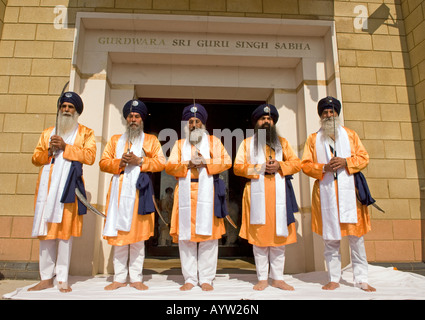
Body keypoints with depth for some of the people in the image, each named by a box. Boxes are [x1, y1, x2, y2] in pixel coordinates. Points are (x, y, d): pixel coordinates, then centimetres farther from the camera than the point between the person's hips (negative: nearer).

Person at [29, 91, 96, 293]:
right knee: (45, 232, 4)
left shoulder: (86, 133, 10)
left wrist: (65, 147, -11)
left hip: (69, 186, -4)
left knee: (65, 232, -4)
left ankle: (62, 279, 4)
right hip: (47, 186, 4)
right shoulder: (47, 133, 22)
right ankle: (46, 278, 13)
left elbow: (90, 156, -5)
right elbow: (35, 158, 17)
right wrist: (49, 151, -3)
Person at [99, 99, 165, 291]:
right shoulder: (115, 140, 21)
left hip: (140, 191, -2)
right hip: (119, 190, 2)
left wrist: (140, 161, -10)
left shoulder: (151, 140, 14)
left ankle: (136, 278, 8)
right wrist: (118, 163, -6)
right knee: (119, 234, 2)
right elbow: (103, 163, 13)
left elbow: (161, 163, 3)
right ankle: (119, 278, 12)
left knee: (138, 234, -1)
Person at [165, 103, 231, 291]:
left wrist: (205, 162, -10)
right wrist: (188, 164, -9)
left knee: (207, 235, -4)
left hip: (207, 192, -1)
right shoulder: (180, 144, 20)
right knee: (185, 236, 0)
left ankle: (206, 279, 5)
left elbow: (226, 162, 3)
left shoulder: (213, 141, 17)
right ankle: (190, 279, 9)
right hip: (185, 193, 2)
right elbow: (169, 167, 7)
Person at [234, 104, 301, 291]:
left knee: (279, 235, 2)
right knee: (259, 235, -1)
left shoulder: (282, 142, 19)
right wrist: (259, 168, -10)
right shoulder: (247, 143, 13)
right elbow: (238, 167, 3)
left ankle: (277, 278, 13)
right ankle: (262, 279, 9)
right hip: (257, 193, -1)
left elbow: (296, 163, 11)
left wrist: (280, 166, -7)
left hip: (278, 193, 2)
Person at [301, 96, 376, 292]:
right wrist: (323, 168, -12)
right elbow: (305, 165, 6)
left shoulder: (350, 135, 15)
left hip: (349, 190, 0)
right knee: (330, 238, 3)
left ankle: (361, 279, 12)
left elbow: (363, 158, 8)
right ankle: (334, 279, 12)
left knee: (356, 236, 1)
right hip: (325, 192, 0)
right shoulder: (313, 139, 13)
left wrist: (345, 162, -11)